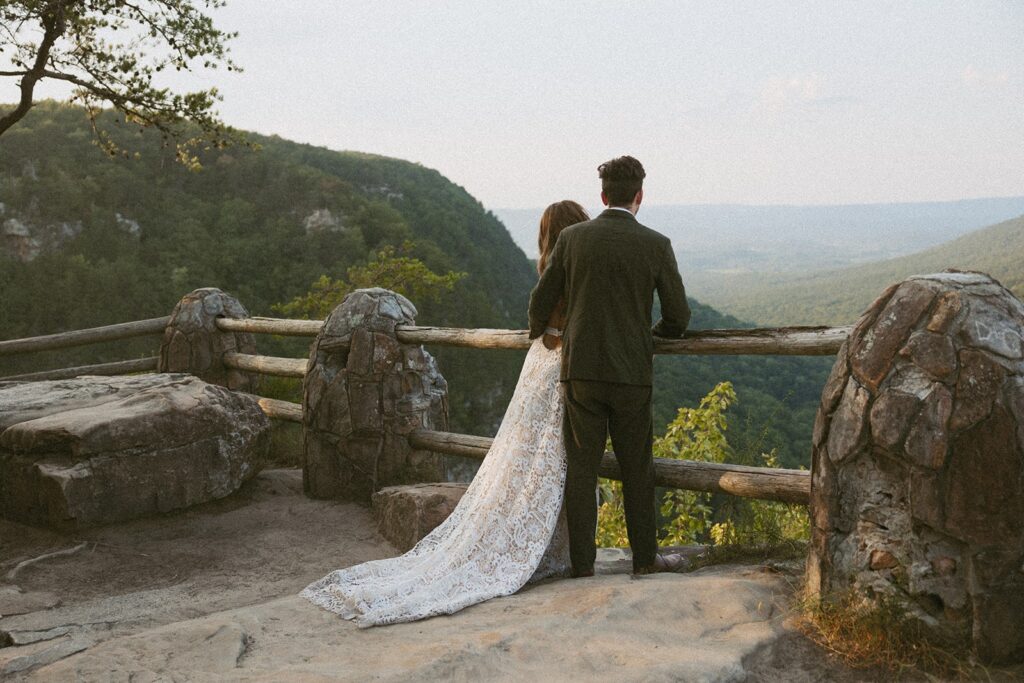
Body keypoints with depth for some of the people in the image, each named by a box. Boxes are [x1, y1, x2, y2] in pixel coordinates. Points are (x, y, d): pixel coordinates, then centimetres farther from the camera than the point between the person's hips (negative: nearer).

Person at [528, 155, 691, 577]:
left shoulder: (572, 238, 0)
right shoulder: (655, 245, -3)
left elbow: (541, 301, 5)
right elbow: (678, 317, 1)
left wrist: (537, 334, 27)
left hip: (580, 371, 1)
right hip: (631, 373, -1)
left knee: (581, 468, 7)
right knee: (636, 468, 12)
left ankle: (583, 564, 10)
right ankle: (645, 558, 23)